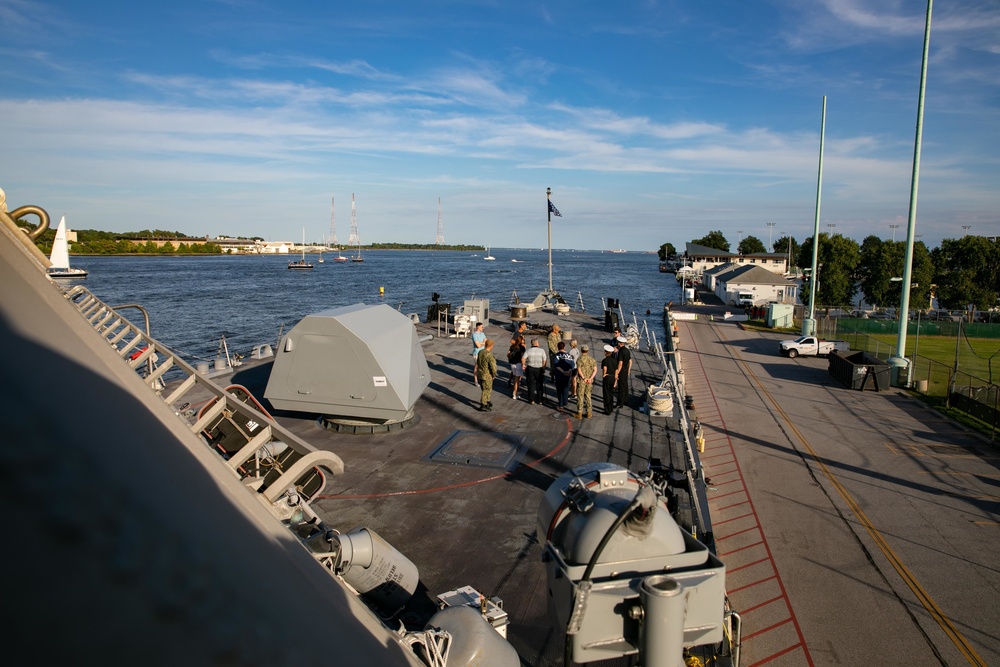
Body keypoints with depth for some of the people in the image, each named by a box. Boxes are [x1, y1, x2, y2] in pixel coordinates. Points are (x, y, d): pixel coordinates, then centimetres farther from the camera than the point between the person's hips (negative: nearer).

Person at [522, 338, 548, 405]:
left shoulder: (528, 350, -3)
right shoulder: (542, 350, -5)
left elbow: (523, 359, -13)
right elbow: (545, 361, -9)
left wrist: (523, 365, 2)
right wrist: (543, 367, 4)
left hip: (530, 369, 0)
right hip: (539, 369, 0)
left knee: (531, 385, 10)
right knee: (539, 385, 13)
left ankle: (532, 400, 12)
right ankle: (539, 400, 18)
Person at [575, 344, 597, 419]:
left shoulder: (579, 359, -10)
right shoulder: (592, 359, 4)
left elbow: (579, 370, -19)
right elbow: (595, 370, -4)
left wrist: (584, 378, -15)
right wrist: (590, 378, -11)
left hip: (581, 380, -4)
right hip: (589, 381, 4)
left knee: (580, 397, 4)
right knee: (588, 396, 14)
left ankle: (579, 414, 7)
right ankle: (589, 413, 18)